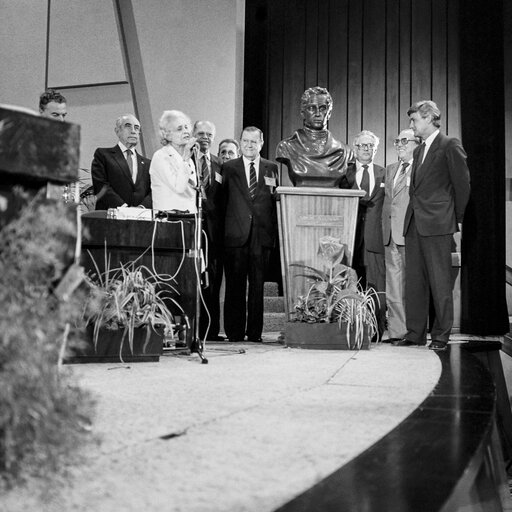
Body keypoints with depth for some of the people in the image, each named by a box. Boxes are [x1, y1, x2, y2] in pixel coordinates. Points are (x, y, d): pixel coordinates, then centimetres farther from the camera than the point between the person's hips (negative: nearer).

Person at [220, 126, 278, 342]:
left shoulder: (271, 168, 12)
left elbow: (277, 201, 11)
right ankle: (234, 331, 8)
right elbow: (223, 200, 5)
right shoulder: (229, 167, 9)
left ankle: (255, 331, 10)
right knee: (235, 284, 1)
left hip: (262, 234, 1)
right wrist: (226, 226, -1)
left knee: (258, 284, 3)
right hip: (236, 234, -1)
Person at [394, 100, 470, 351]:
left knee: (440, 283, -2)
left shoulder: (450, 146, -3)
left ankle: (441, 336, 5)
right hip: (414, 225, 8)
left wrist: (456, 218, -2)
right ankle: (415, 333, 14)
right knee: (413, 281, 7)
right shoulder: (418, 151, 20)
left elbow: (462, 183, -4)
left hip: (437, 225, -8)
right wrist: (413, 215, 12)